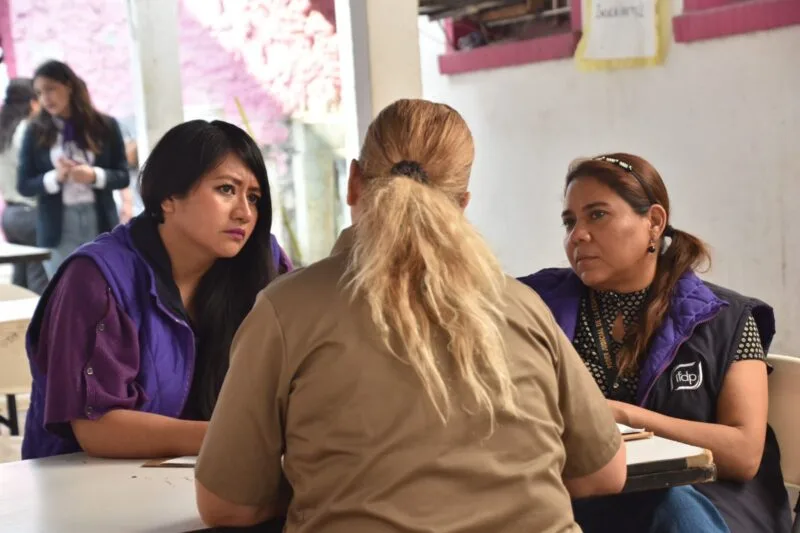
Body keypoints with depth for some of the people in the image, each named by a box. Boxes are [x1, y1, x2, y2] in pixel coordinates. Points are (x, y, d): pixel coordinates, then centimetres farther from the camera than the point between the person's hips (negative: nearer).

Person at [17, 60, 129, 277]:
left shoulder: (105, 126, 1)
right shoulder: (36, 132, 2)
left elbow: (123, 176, 4)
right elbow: (24, 185, 2)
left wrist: (95, 175, -16)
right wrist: (55, 177, -16)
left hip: (100, 224, 0)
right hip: (58, 229, 0)